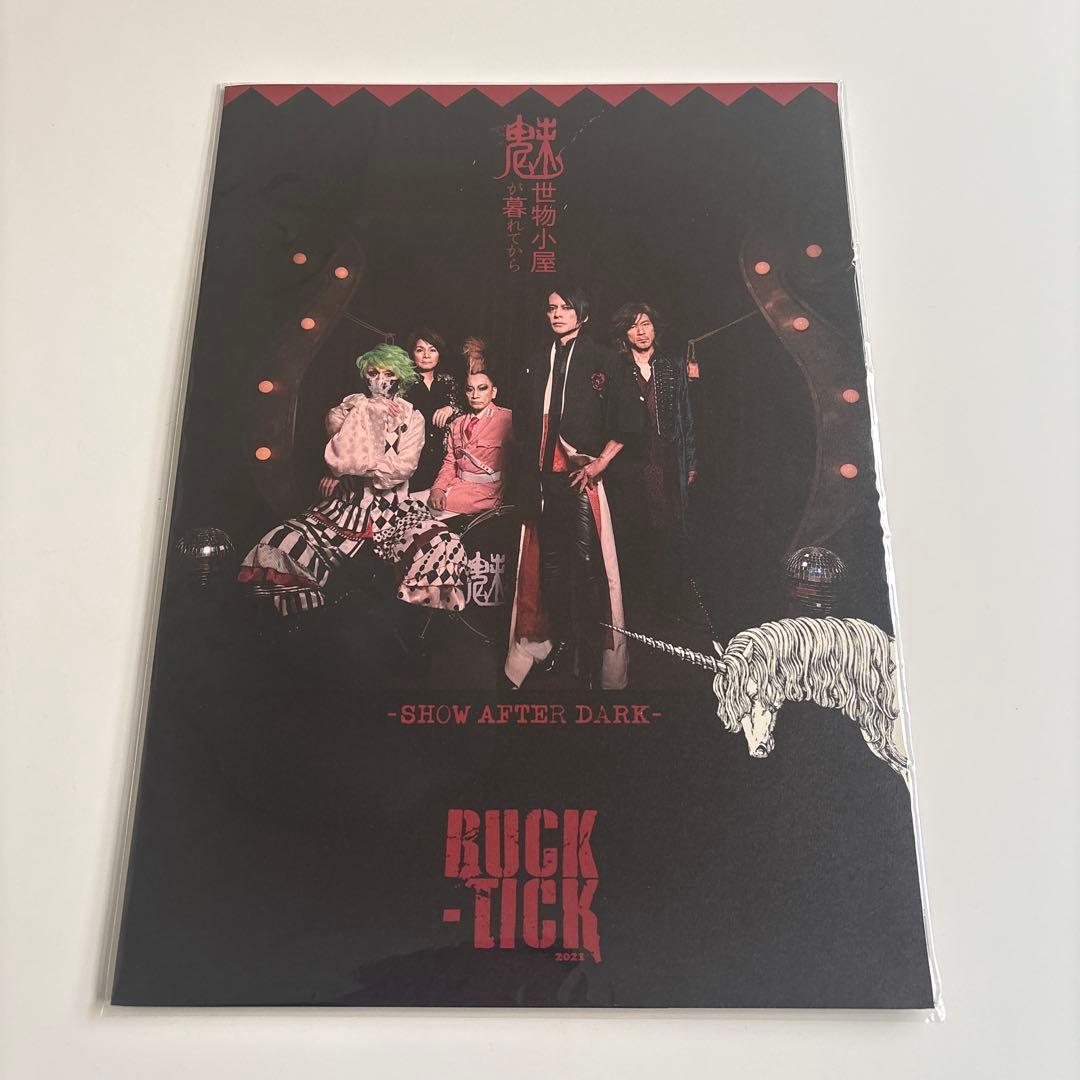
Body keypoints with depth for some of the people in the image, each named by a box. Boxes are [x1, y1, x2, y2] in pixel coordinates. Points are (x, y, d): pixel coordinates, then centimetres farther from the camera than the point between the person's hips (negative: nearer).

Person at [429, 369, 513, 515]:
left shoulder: (506, 419, -4)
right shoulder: (457, 424, 18)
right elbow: (450, 462, 13)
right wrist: (438, 487, -6)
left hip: (486, 490, -6)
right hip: (457, 484, 6)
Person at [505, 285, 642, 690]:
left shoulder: (601, 362, 0)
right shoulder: (538, 365, 16)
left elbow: (629, 418, -5)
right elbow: (522, 420, 24)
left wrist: (600, 462, -9)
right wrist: (530, 462, 15)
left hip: (580, 477, -5)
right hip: (543, 478, 5)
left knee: (587, 564, -6)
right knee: (549, 563, 9)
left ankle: (592, 656, 3)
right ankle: (558, 644, 21)